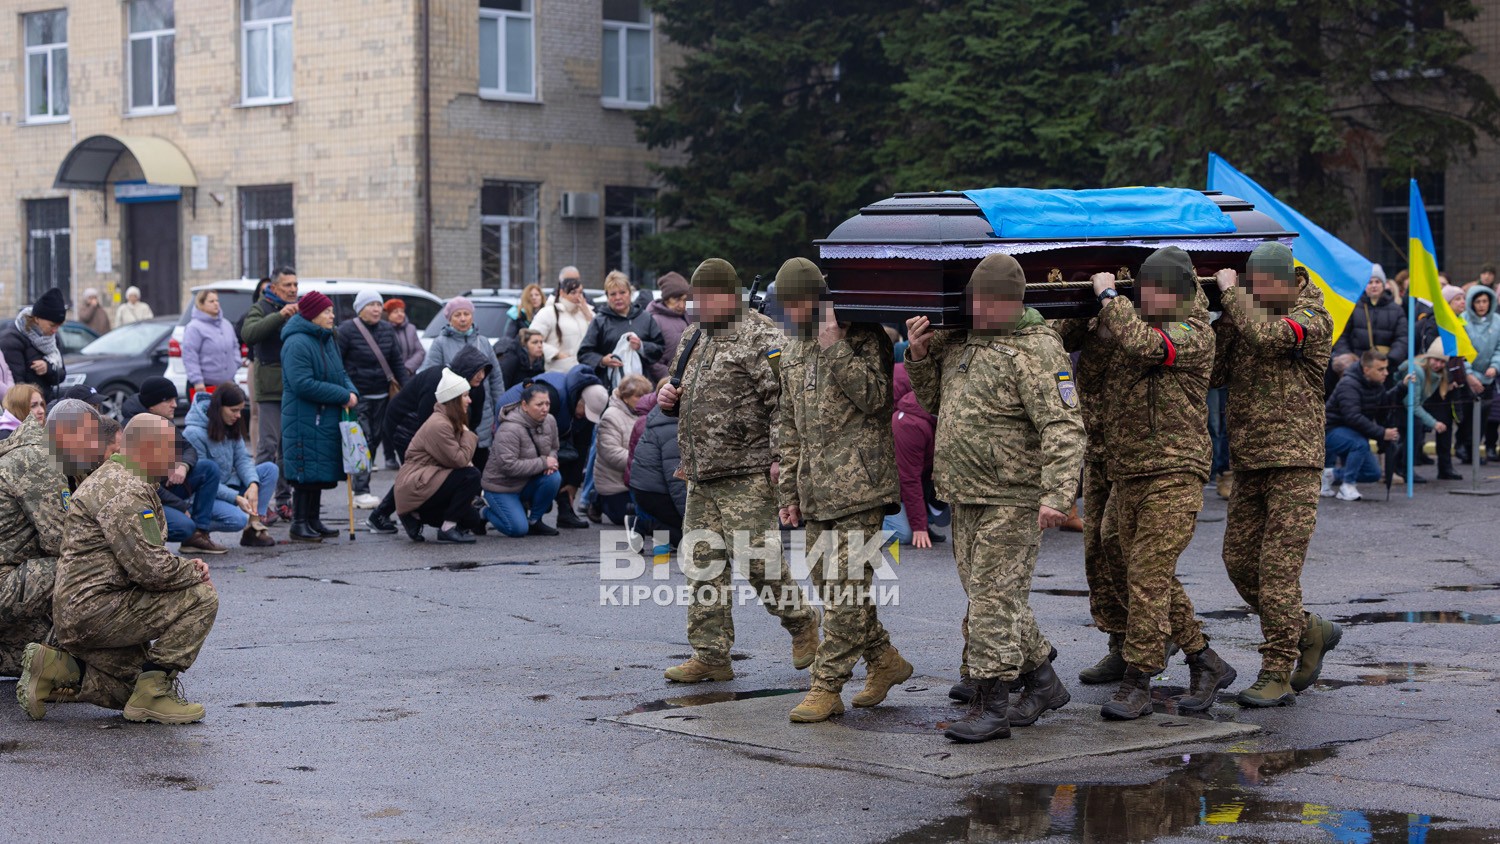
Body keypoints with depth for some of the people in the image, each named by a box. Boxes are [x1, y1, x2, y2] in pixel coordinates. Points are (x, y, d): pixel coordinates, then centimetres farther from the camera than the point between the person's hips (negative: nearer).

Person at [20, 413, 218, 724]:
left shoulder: (114, 478, 19)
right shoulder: (124, 491, -17)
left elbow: (146, 558, 23)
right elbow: (150, 568, -23)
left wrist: (185, 566, 6)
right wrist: (193, 573, -5)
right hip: (96, 612, -11)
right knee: (202, 598, -14)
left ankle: (55, 667, 11)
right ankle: (151, 694, -11)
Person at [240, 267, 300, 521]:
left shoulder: (300, 309, 17)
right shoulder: (261, 309, 0)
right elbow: (248, 334, -20)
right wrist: (280, 316, -29)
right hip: (271, 388, -5)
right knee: (268, 446, -7)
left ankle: (284, 500, 15)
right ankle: (261, 502, -5)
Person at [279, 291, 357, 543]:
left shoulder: (328, 340, 14)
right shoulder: (297, 343, -17)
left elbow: (340, 373, 22)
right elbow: (303, 384, -24)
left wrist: (351, 392, -1)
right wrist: (343, 396, -19)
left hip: (326, 418, 9)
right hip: (304, 419, -9)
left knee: (321, 471, 14)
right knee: (306, 470, -7)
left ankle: (313, 520, 23)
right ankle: (299, 524, 0)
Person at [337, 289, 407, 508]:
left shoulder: (387, 330, 9)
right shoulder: (348, 330, -8)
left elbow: (397, 361, 14)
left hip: (381, 396, 6)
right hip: (357, 397, -6)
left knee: (375, 440, 8)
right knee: (363, 442, -12)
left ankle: (362, 490, 15)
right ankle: (361, 492, -10)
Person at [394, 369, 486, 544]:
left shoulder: (451, 421, 14)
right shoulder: (439, 425, -19)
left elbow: (460, 459, 13)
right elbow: (459, 460, -23)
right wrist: (468, 435, -8)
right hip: (414, 488, -10)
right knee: (470, 476, -22)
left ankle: (417, 517, 10)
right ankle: (448, 529, -17)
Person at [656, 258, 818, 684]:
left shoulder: (760, 338, -8)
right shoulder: (694, 341, 19)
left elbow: (788, 400, -16)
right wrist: (670, 399, 10)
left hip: (747, 476, -8)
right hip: (701, 478, 8)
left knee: (758, 559, -10)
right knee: (703, 564, 6)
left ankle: (802, 623, 13)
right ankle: (711, 656, 11)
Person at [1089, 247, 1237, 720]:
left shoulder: (1194, 334, -8)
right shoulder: (1138, 323, 16)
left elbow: (1142, 342, -24)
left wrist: (1107, 295, -11)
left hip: (1174, 473, -8)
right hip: (1126, 473, 8)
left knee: (1148, 577, -12)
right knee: (1155, 579, 10)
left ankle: (1136, 684, -8)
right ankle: (1206, 665, 23)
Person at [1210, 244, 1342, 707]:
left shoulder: (1312, 318, -7)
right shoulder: (1244, 314, 13)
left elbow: (1267, 336, -27)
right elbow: (1213, 373, 6)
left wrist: (1229, 291, -13)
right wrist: (1226, 317, -4)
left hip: (1294, 462, -7)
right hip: (1248, 462, 7)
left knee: (1278, 565, -10)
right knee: (1240, 561, 8)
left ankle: (1277, 674, -7)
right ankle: (1311, 633, 27)